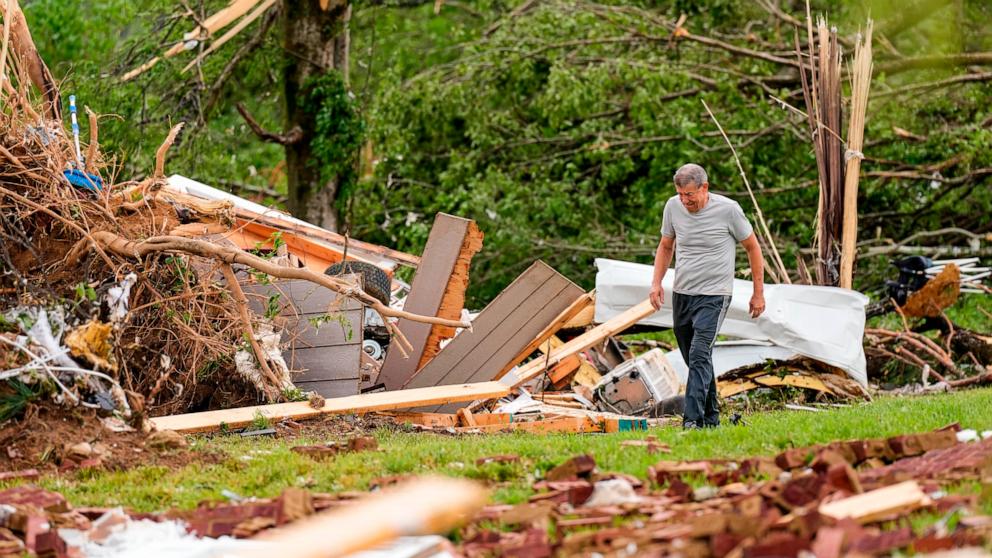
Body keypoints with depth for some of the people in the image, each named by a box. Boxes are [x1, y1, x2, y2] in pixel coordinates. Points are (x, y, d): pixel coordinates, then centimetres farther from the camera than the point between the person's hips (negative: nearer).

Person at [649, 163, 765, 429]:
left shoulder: (728, 210, -10)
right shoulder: (673, 206, 2)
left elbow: (752, 248, 2)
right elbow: (665, 246, 18)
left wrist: (758, 293, 4)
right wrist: (656, 282, 4)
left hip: (714, 297, -5)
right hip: (681, 295, 5)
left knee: (699, 356, -20)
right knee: (696, 360, 11)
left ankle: (694, 421, -27)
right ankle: (711, 417, 23)